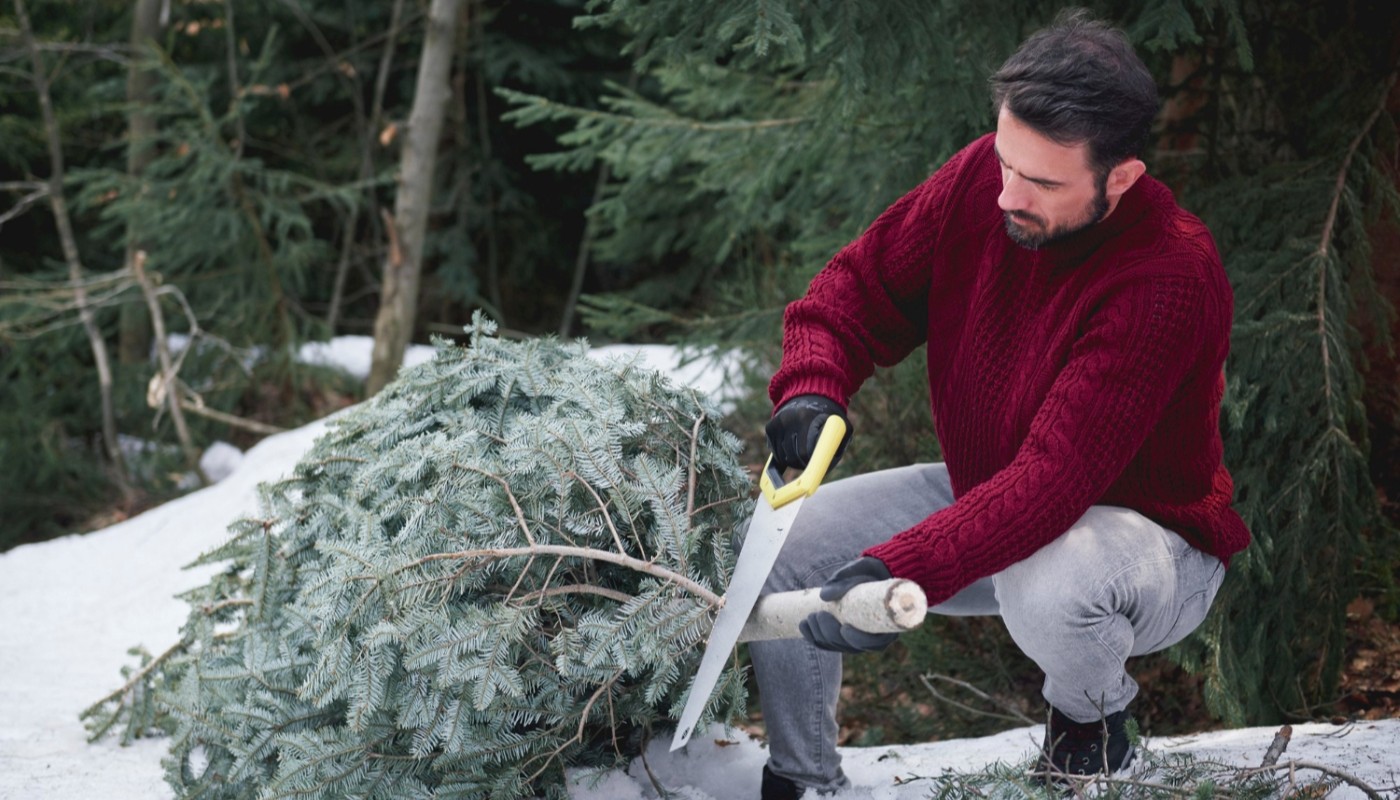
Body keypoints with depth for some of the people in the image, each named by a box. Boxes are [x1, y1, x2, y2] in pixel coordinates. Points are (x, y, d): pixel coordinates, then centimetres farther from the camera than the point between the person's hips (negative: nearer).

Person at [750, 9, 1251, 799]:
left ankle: (1092, 718, -3)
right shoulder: (982, 180, -14)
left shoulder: (1173, 278, -33)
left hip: (1141, 533, -6)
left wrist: (899, 571, -48)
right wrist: (813, 387, -23)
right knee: (782, 543, -8)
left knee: (1044, 582, -40)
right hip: (985, 493, 6)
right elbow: (863, 284, -1)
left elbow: (1056, 475, -39)